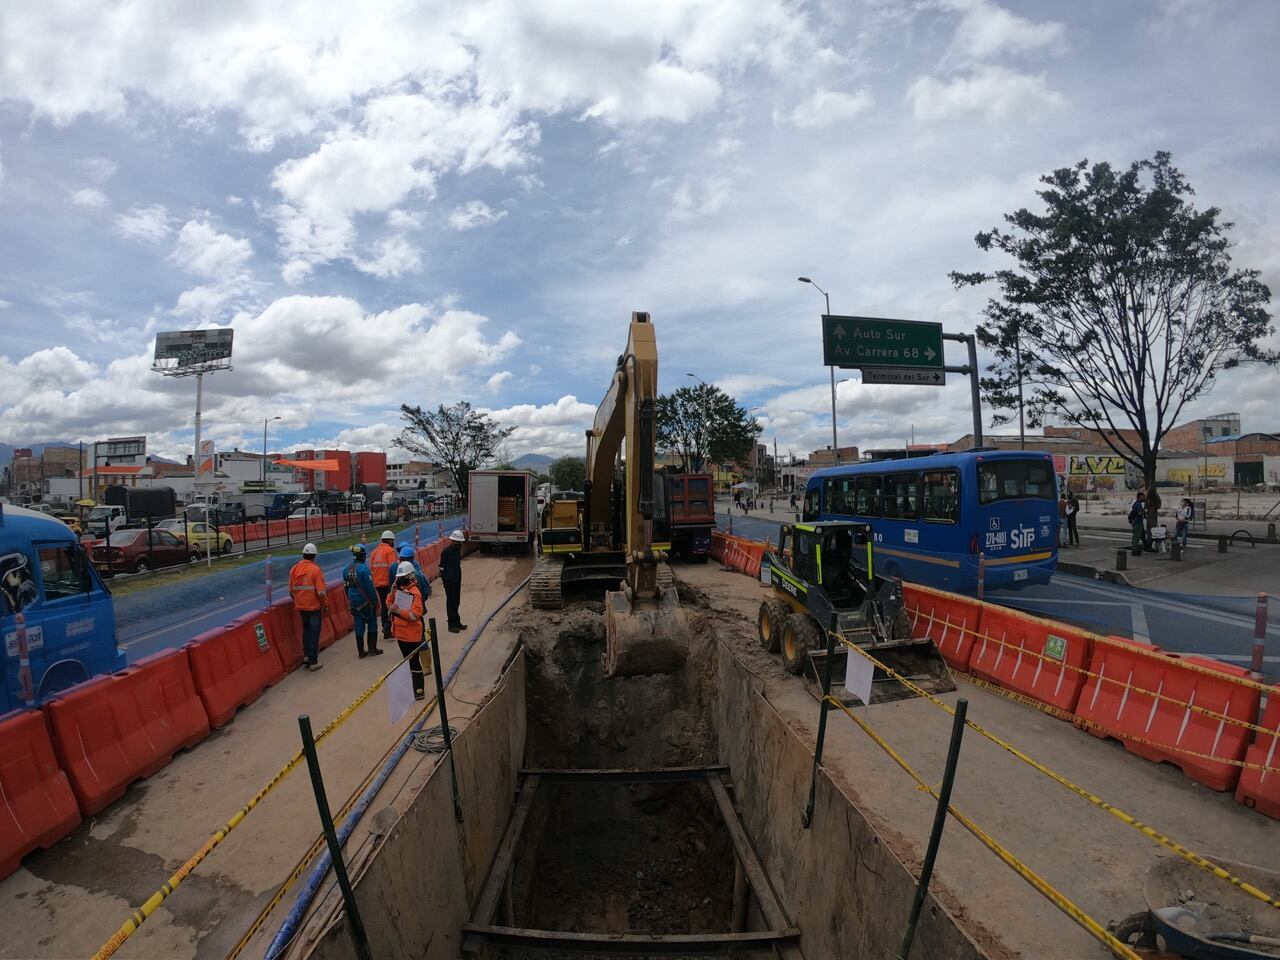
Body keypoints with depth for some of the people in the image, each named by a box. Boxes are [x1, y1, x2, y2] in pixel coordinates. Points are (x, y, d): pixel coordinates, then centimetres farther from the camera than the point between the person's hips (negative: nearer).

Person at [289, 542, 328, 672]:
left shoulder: (294, 569, 1)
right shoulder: (316, 570, -15)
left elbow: (291, 590, 9)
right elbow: (321, 592, -17)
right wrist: (326, 605, -5)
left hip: (300, 606, 5)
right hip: (314, 606, -5)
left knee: (306, 629, 23)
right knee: (314, 632, 3)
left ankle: (306, 655, 22)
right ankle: (313, 662, 6)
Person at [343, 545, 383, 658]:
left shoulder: (347, 569, 5)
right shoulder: (363, 568, -18)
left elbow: (346, 586, 13)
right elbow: (370, 587, -17)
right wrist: (375, 601, -9)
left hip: (354, 601, 6)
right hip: (366, 601, -6)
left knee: (358, 625, 11)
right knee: (372, 623, 8)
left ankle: (361, 651, 15)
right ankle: (372, 649, 11)